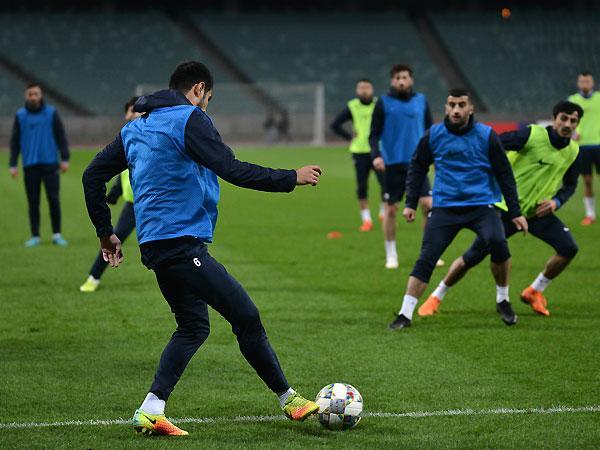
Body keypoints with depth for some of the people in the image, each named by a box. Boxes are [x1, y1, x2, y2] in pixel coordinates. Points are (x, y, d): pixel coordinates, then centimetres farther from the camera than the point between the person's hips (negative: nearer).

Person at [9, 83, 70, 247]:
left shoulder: (51, 113, 2)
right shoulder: (20, 116, 5)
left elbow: (61, 136, 3)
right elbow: (15, 141, 8)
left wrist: (65, 159, -4)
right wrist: (12, 164, 2)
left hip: (50, 164, -1)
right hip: (30, 165, 1)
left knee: (54, 199, -6)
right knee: (33, 202, 4)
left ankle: (57, 234, 4)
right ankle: (35, 236, 10)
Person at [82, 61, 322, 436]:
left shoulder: (135, 128, 19)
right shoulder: (189, 119, -7)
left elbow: (93, 175, 21)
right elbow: (232, 170, -15)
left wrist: (105, 232, 27)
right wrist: (292, 178, -7)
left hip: (155, 246, 9)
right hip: (182, 243, -9)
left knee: (193, 327, 15)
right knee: (246, 317, -4)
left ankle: (151, 411, 6)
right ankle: (289, 399, 2)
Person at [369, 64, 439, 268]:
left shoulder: (421, 101, 8)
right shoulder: (383, 103, 1)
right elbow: (374, 134, 1)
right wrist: (376, 155, -14)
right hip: (392, 164, -1)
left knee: (428, 205, -9)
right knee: (391, 209, 3)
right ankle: (391, 255, 17)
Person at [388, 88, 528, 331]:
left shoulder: (486, 135, -3)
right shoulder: (433, 135, 1)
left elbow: (504, 174, 4)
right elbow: (417, 168, 15)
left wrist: (515, 212, 3)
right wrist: (411, 203, 8)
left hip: (481, 205, -1)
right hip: (445, 208, 1)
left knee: (497, 243, -26)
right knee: (425, 259, -10)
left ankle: (503, 300, -4)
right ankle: (405, 314, -2)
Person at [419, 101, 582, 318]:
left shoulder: (573, 151, 1)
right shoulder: (533, 135, -17)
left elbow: (570, 184, 14)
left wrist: (556, 201, -5)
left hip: (538, 211, 5)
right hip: (506, 208, -5)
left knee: (569, 248, -15)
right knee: (472, 257, -6)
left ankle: (534, 292, 8)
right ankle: (436, 297, 15)